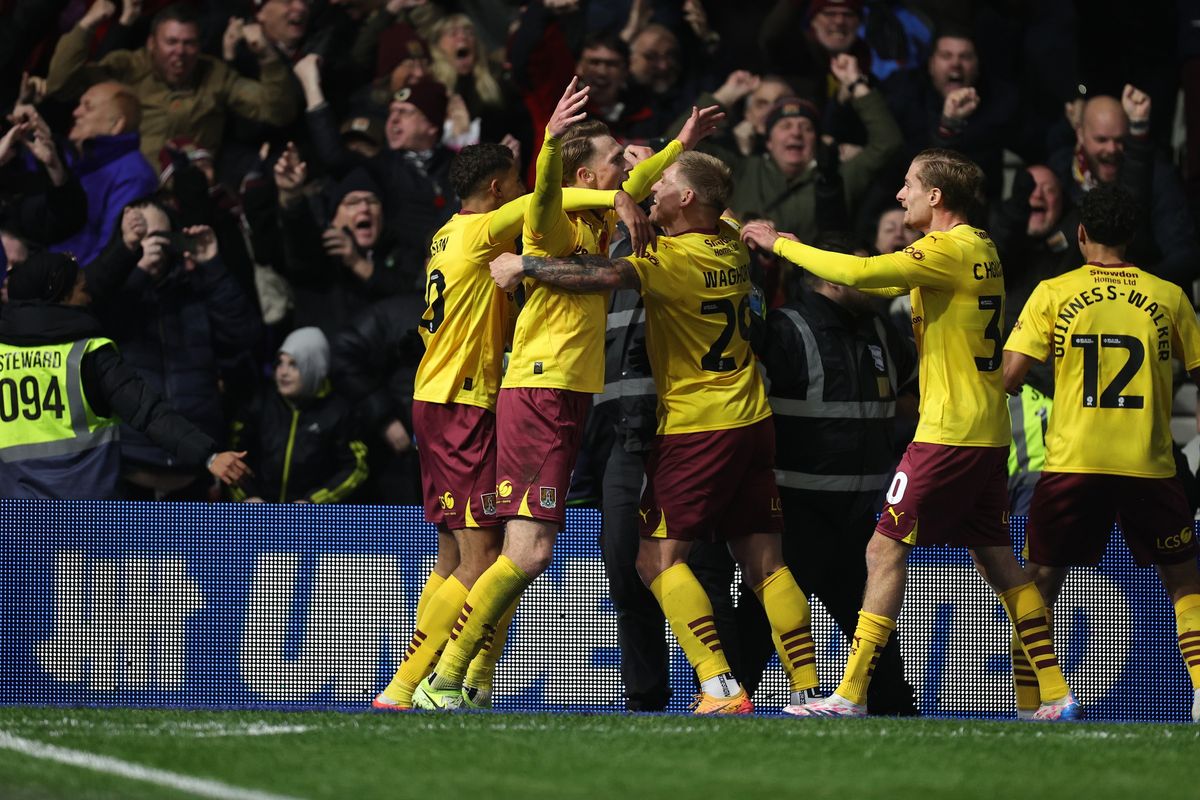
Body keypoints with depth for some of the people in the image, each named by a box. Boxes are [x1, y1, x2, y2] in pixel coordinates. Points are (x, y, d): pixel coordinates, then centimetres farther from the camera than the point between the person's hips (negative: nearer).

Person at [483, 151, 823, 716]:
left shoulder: (677, 260, -16)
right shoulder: (732, 246, 7)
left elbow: (605, 275, -27)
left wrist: (525, 265, -17)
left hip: (694, 428, -8)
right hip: (751, 421, 8)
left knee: (658, 556, -4)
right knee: (765, 563, 7)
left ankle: (720, 686, -15)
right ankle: (807, 691, 2)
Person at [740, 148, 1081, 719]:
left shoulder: (950, 251, -14)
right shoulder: (980, 249, 15)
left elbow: (859, 273, -24)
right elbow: (882, 278, 24)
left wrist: (780, 244, -12)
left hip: (949, 432, -9)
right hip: (987, 432, 9)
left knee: (886, 550, -6)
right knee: (996, 558, 11)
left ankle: (850, 695, -8)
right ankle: (1056, 697, 9)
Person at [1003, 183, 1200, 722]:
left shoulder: (1053, 294, 1)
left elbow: (1009, 378, -4)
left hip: (1072, 463, 0)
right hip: (1149, 466, 1)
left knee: (1040, 584, 11)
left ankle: (1026, 704, 5)